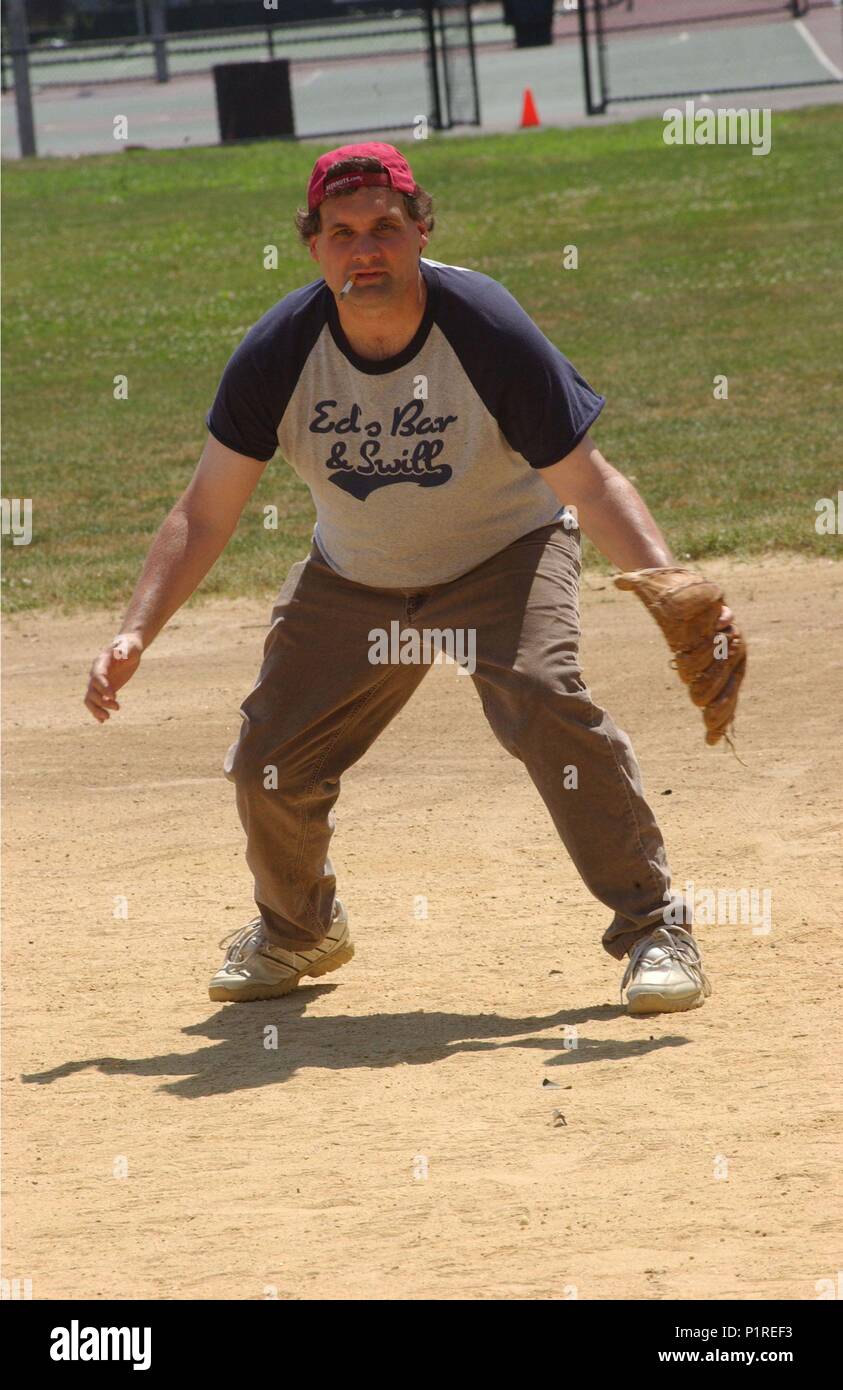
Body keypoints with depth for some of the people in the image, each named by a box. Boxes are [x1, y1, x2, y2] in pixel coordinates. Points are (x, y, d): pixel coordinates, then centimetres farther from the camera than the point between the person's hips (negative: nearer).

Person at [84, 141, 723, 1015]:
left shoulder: (485, 330, -27)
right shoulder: (279, 353, -20)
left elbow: (589, 484, -25)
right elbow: (204, 515, -13)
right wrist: (135, 634, -25)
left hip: (503, 556, -3)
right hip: (352, 582, 3)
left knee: (546, 699, -30)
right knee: (270, 760, -1)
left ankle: (652, 926, -16)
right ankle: (297, 932, 32)